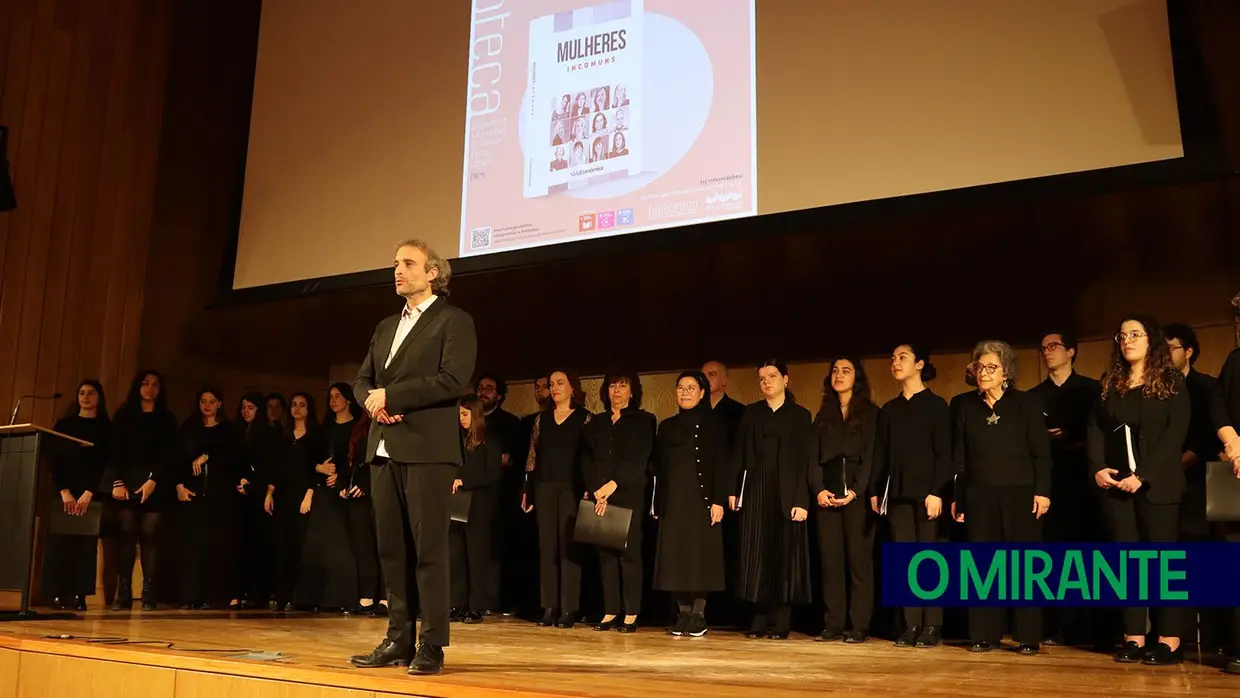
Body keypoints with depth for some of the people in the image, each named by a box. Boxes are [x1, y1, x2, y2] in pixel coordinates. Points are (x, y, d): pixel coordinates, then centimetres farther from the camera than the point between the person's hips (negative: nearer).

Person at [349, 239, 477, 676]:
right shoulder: (386, 327, 23)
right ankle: (398, 640, 14)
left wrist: (390, 395, -12)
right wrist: (372, 402, -4)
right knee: (391, 550, 7)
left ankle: (432, 647, 0)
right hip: (384, 449, 7)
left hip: (427, 449, -7)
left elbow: (452, 380, -14)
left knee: (429, 550, -5)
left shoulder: (454, 321, 0)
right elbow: (362, 379, 20)